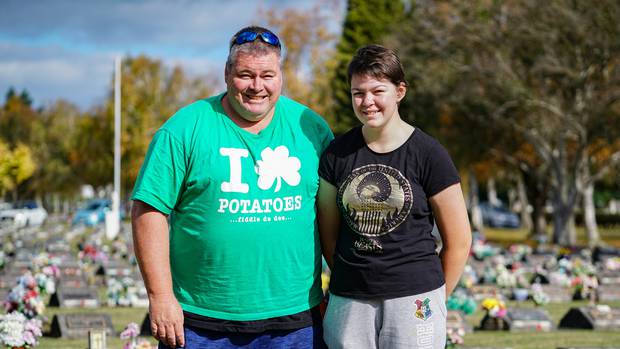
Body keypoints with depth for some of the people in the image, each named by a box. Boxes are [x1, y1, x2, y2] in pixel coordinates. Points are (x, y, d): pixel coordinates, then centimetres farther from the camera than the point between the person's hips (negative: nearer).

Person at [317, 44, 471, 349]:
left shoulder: (429, 154, -4)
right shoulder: (338, 153, 4)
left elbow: (459, 241, 0)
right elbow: (329, 232, 12)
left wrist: (431, 299, 4)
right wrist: (349, 280, 9)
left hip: (413, 299, -3)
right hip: (348, 301, 3)